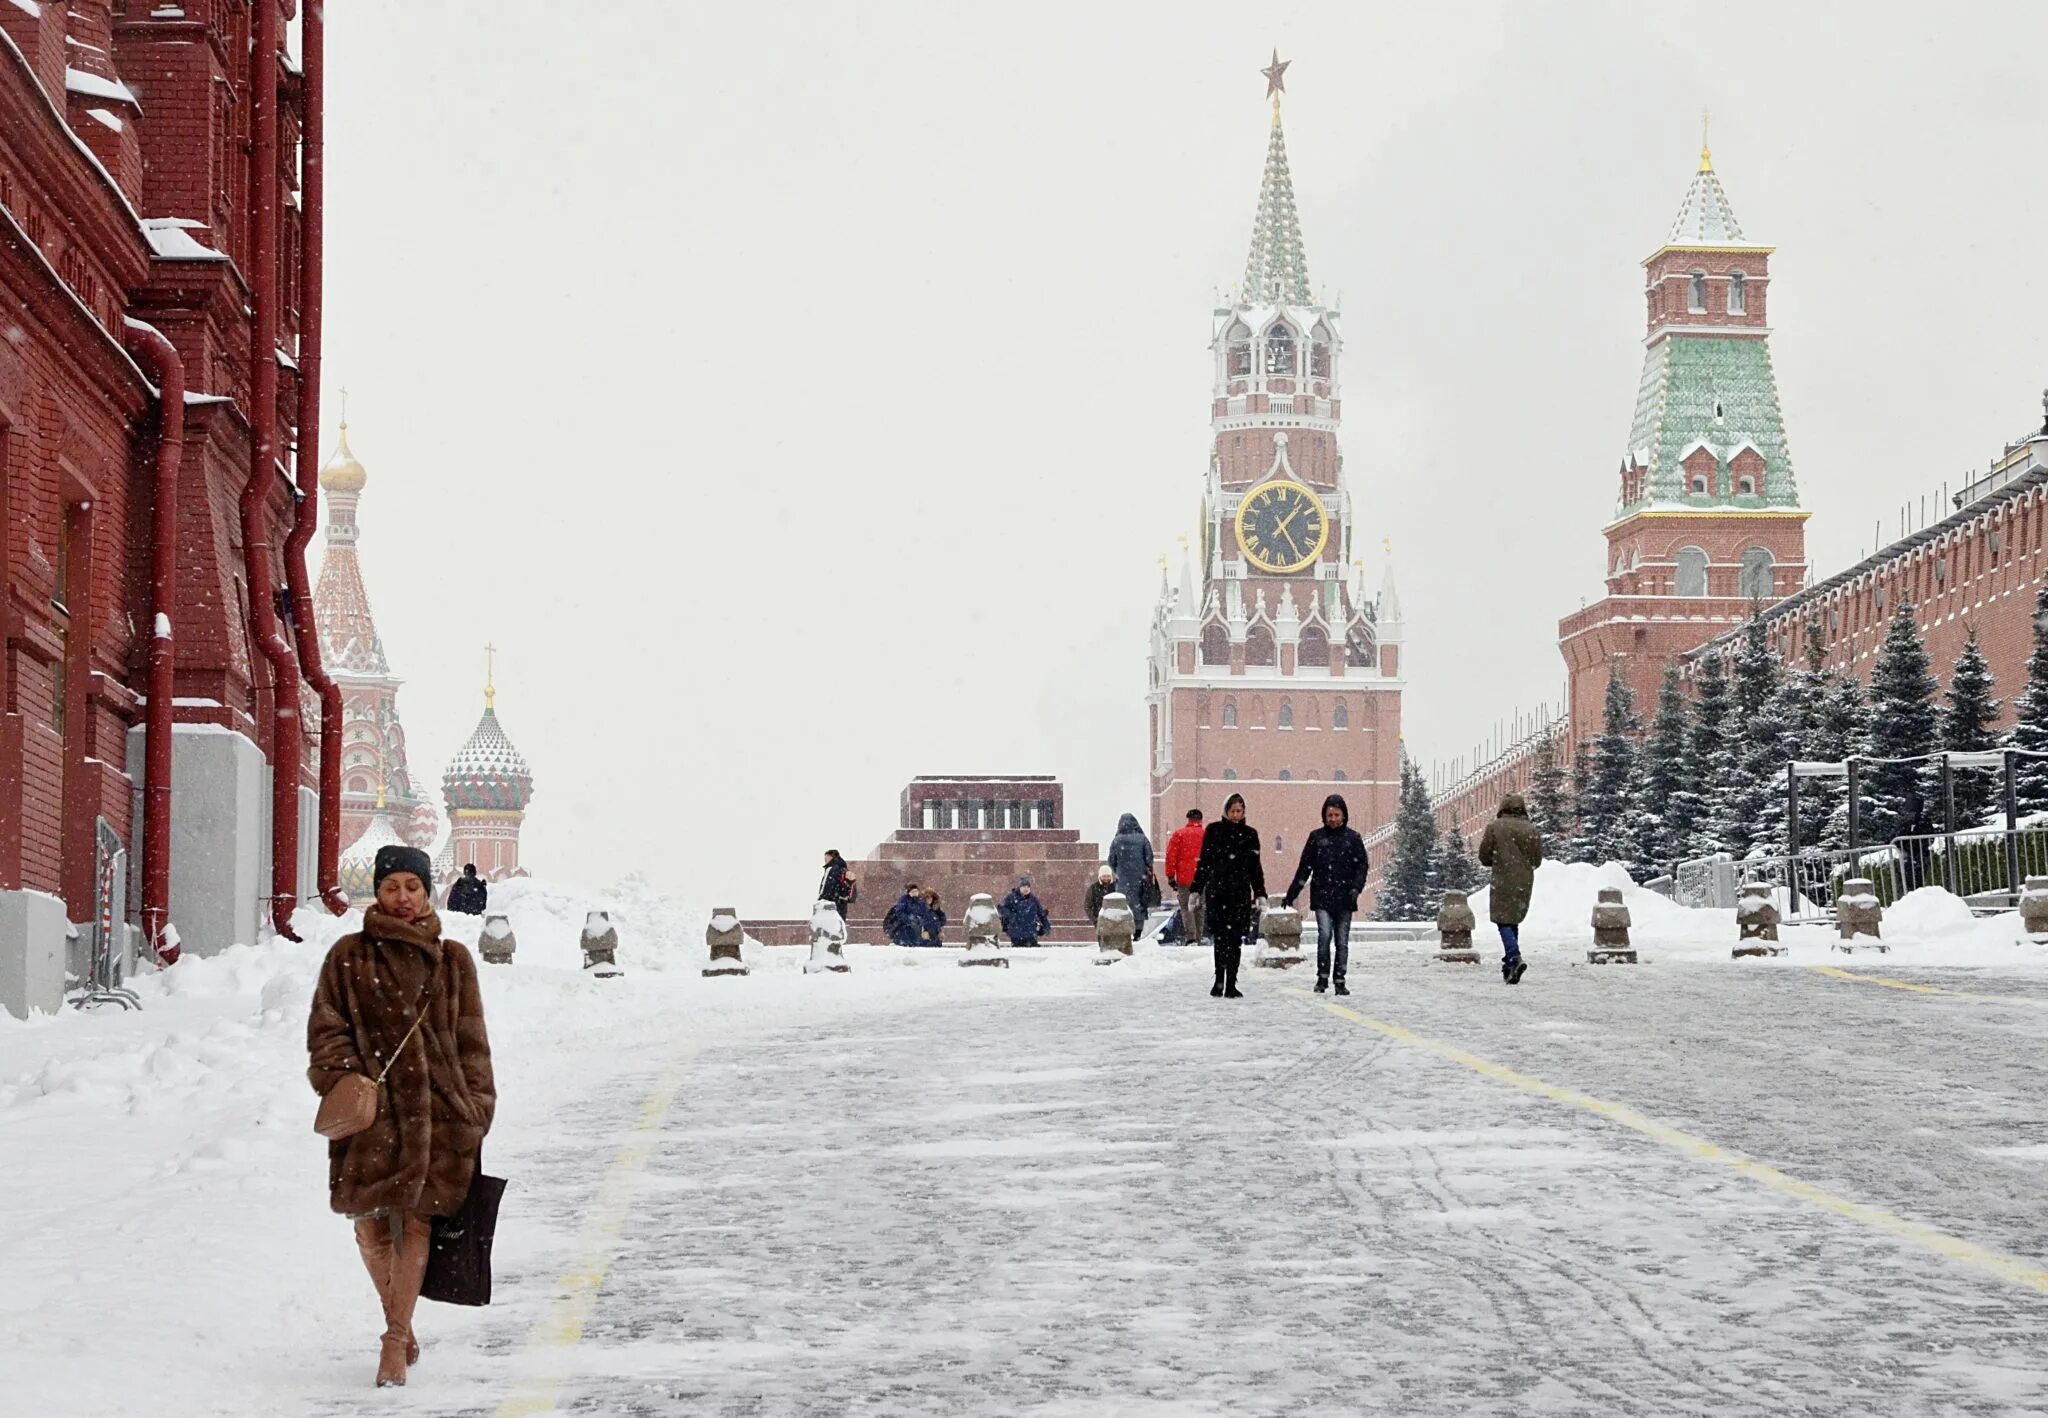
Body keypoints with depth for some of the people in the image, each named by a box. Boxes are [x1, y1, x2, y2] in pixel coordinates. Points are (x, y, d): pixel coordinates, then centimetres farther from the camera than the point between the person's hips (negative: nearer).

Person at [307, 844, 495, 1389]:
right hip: (371, 1107, 0)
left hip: (435, 1106, 0)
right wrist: (342, 1078, -10)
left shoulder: (451, 961, 11)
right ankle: (400, 1323, 25)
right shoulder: (349, 956, 9)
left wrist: (475, 1109, 6)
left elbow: (471, 1042, 12)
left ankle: (396, 1340, 0)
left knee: (417, 1218, -6)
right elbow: (325, 1026, 6)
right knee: (370, 1222, 2)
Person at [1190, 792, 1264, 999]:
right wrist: (1197, 889, 4)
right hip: (1216, 892, -1)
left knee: (1236, 940, -1)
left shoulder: (1249, 834, 10)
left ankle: (1230, 984, 2)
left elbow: (1255, 866, 13)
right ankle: (1220, 980, 2)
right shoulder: (1214, 831, 5)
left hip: (1241, 893, 1)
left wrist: (1260, 894, 8)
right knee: (1220, 937, -6)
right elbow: (1204, 862, 7)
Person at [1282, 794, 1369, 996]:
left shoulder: (1353, 839, 6)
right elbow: (1304, 867, 10)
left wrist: (1356, 887, -14)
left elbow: (1361, 866, 4)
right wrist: (1291, 894, 9)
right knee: (1324, 935, -15)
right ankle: (1322, 977, -4)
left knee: (1342, 941, 4)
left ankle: (1340, 981, 12)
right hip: (1322, 897, -1)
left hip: (1344, 898, 1)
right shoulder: (1316, 837, 7)